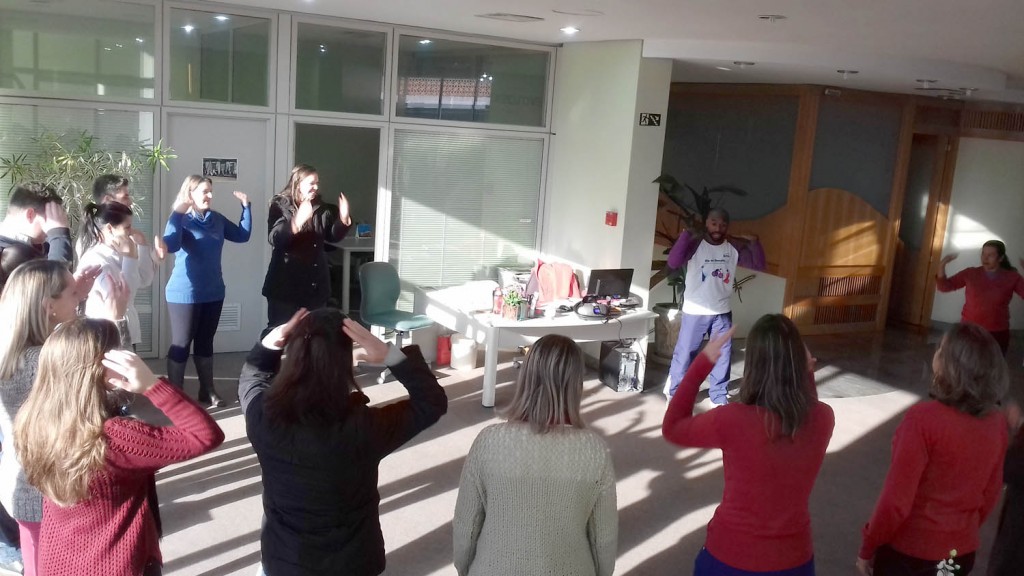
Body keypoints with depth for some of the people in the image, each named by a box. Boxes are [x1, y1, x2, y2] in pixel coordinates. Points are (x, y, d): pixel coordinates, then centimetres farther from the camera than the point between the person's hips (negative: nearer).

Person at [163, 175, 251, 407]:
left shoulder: (217, 219, 6)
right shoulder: (181, 220, -12)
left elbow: (242, 235, 14)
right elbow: (170, 246, -30)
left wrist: (246, 207, 7)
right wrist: (177, 213, -31)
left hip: (213, 292, 6)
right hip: (185, 294, -6)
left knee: (205, 342, 15)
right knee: (182, 344, 1)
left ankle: (207, 391, 25)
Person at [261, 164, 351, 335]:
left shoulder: (322, 208, 8)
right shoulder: (279, 206, -7)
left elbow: (334, 236, 13)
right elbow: (274, 238, -21)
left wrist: (344, 218, -6)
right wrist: (296, 222, -37)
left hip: (315, 285, 5)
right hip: (286, 283, -5)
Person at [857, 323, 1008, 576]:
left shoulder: (924, 418, -25)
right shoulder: (997, 422, -7)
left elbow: (896, 500, -21)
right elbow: (991, 493, 6)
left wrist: (867, 548, -8)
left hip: (909, 553, -5)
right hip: (963, 553, 5)